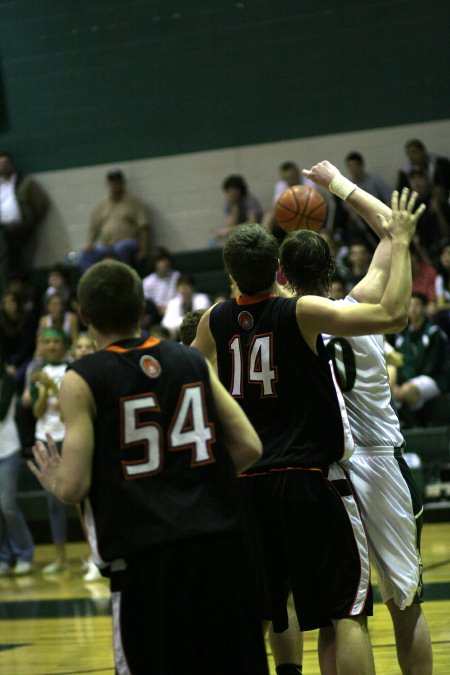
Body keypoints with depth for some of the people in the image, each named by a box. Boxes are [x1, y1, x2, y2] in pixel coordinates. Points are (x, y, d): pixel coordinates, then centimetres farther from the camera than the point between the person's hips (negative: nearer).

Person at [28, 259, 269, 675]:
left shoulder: (82, 380, -3)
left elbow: (74, 487, -8)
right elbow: (249, 447, 5)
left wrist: (53, 481, 15)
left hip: (147, 554, -4)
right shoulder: (193, 361, 9)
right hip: (220, 543, 4)